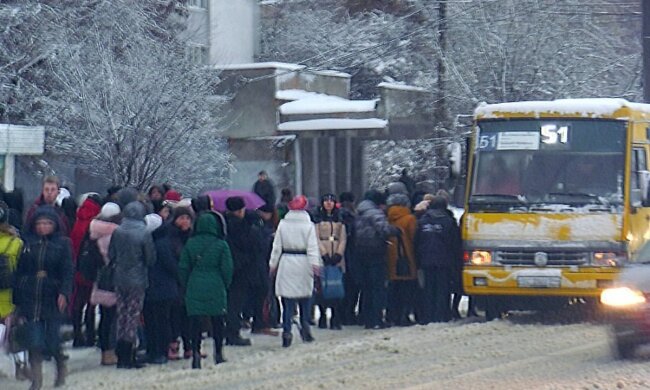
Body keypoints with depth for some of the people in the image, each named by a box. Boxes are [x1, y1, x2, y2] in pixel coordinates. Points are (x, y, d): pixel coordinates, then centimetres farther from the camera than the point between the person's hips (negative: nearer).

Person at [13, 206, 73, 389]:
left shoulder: (63, 244, 2)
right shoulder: (28, 243, 8)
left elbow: (67, 271, -3)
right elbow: (19, 271, 11)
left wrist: (64, 293, -17)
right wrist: (16, 298, 9)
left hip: (52, 298, -2)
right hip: (30, 297, 2)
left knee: (52, 340, 0)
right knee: (34, 341, -5)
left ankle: (61, 367, 29)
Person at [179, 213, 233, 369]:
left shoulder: (190, 244, 0)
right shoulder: (221, 245, -5)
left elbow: (183, 268, 3)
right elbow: (227, 268, -4)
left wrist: (186, 286, 14)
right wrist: (225, 285, 11)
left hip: (194, 289, 1)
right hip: (216, 288, -1)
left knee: (195, 321, 1)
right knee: (217, 321, 10)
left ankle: (196, 352, -11)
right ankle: (218, 354, 14)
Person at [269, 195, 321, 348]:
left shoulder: (283, 225, 0)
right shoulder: (308, 225, -3)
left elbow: (277, 246, 3)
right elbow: (313, 247, -8)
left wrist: (273, 264, 10)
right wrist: (315, 263, -9)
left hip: (286, 263, 0)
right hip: (303, 264, 0)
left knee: (287, 300, 0)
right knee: (304, 297, 15)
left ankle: (287, 331, -8)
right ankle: (305, 327, 10)